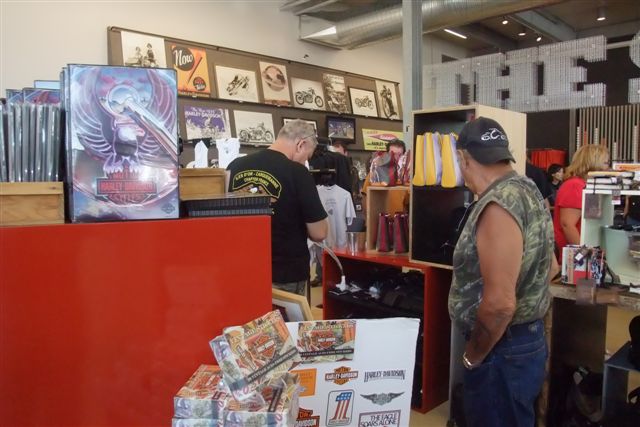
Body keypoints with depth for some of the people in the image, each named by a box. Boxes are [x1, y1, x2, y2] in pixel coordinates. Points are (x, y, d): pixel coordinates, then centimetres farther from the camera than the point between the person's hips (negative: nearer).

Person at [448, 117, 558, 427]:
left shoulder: (497, 206, -26)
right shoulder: (527, 189, 6)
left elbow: (499, 304, -29)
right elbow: (550, 266, 18)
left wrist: (472, 356, -15)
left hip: (503, 352, -9)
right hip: (527, 338, 10)